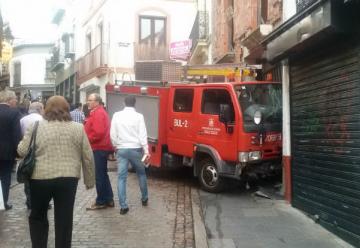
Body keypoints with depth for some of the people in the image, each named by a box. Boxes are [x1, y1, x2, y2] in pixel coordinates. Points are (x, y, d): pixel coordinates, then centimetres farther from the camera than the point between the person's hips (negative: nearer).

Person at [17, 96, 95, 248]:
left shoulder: (37, 127, -2)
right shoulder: (78, 128, 3)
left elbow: (22, 151, 1)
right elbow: (88, 157, 4)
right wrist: (90, 180, 12)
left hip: (40, 178, -1)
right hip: (69, 179, 1)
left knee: (37, 216, 18)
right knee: (64, 219, 8)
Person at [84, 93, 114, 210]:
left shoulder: (98, 114, -16)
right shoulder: (97, 112, 18)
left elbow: (98, 133, -25)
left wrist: (86, 139, -14)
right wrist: (87, 133, 9)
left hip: (99, 148, -11)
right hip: (100, 147, 11)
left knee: (99, 175, -4)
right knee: (102, 174, 15)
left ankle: (101, 202, 4)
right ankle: (108, 199, 22)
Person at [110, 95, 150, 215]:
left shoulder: (117, 115, 0)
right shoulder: (138, 116, -6)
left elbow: (112, 134, 2)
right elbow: (142, 135, -9)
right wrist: (146, 151, -7)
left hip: (121, 150, 1)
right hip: (135, 149, -1)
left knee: (121, 177, 3)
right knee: (141, 174, 19)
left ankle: (123, 206, 1)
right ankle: (144, 199, 31)